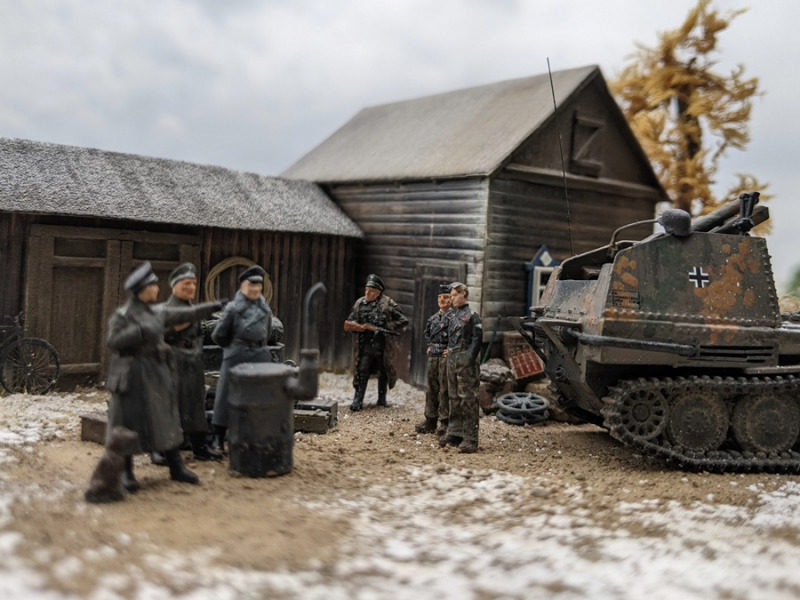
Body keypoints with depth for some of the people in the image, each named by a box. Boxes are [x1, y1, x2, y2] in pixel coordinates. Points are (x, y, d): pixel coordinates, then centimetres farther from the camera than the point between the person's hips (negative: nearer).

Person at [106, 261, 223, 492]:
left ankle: (176, 467, 19)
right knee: (130, 422, 1)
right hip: (132, 375, -6)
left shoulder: (158, 312, 10)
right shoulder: (122, 315, -7)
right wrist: (139, 331, -23)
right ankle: (126, 472, 13)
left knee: (166, 419, 10)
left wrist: (213, 306, 21)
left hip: (157, 373, 6)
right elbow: (113, 341, -16)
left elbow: (186, 314, 18)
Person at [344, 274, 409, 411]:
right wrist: (359, 327, -11)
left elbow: (403, 321, -6)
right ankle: (358, 400, -2)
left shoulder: (388, 304, -7)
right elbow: (350, 322, 10)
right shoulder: (360, 303, 3)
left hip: (382, 346, -2)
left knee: (383, 373, 11)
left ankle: (382, 398, 26)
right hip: (365, 345, 2)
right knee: (362, 372, -4)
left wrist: (385, 328, -13)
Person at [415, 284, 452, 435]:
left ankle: (445, 422, 1)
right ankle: (430, 421, 18)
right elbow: (427, 334, 28)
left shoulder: (454, 317, -8)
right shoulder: (433, 318, 14)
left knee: (444, 390, -4)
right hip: (433, 357, 7)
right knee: (432, 390, 11)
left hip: (446, 356, -7)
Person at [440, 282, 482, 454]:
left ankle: (470, 438, -6)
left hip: (465, 361, -8)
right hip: (452, 360, 8)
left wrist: (470, 358, -17)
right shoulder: (455, 315, 16)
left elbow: (477, 339, -11)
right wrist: (449, 350, 12)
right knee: (454, 398, 13)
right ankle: (454, 433, 21)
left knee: (468, 398, -7)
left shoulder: (471, 315, -6)